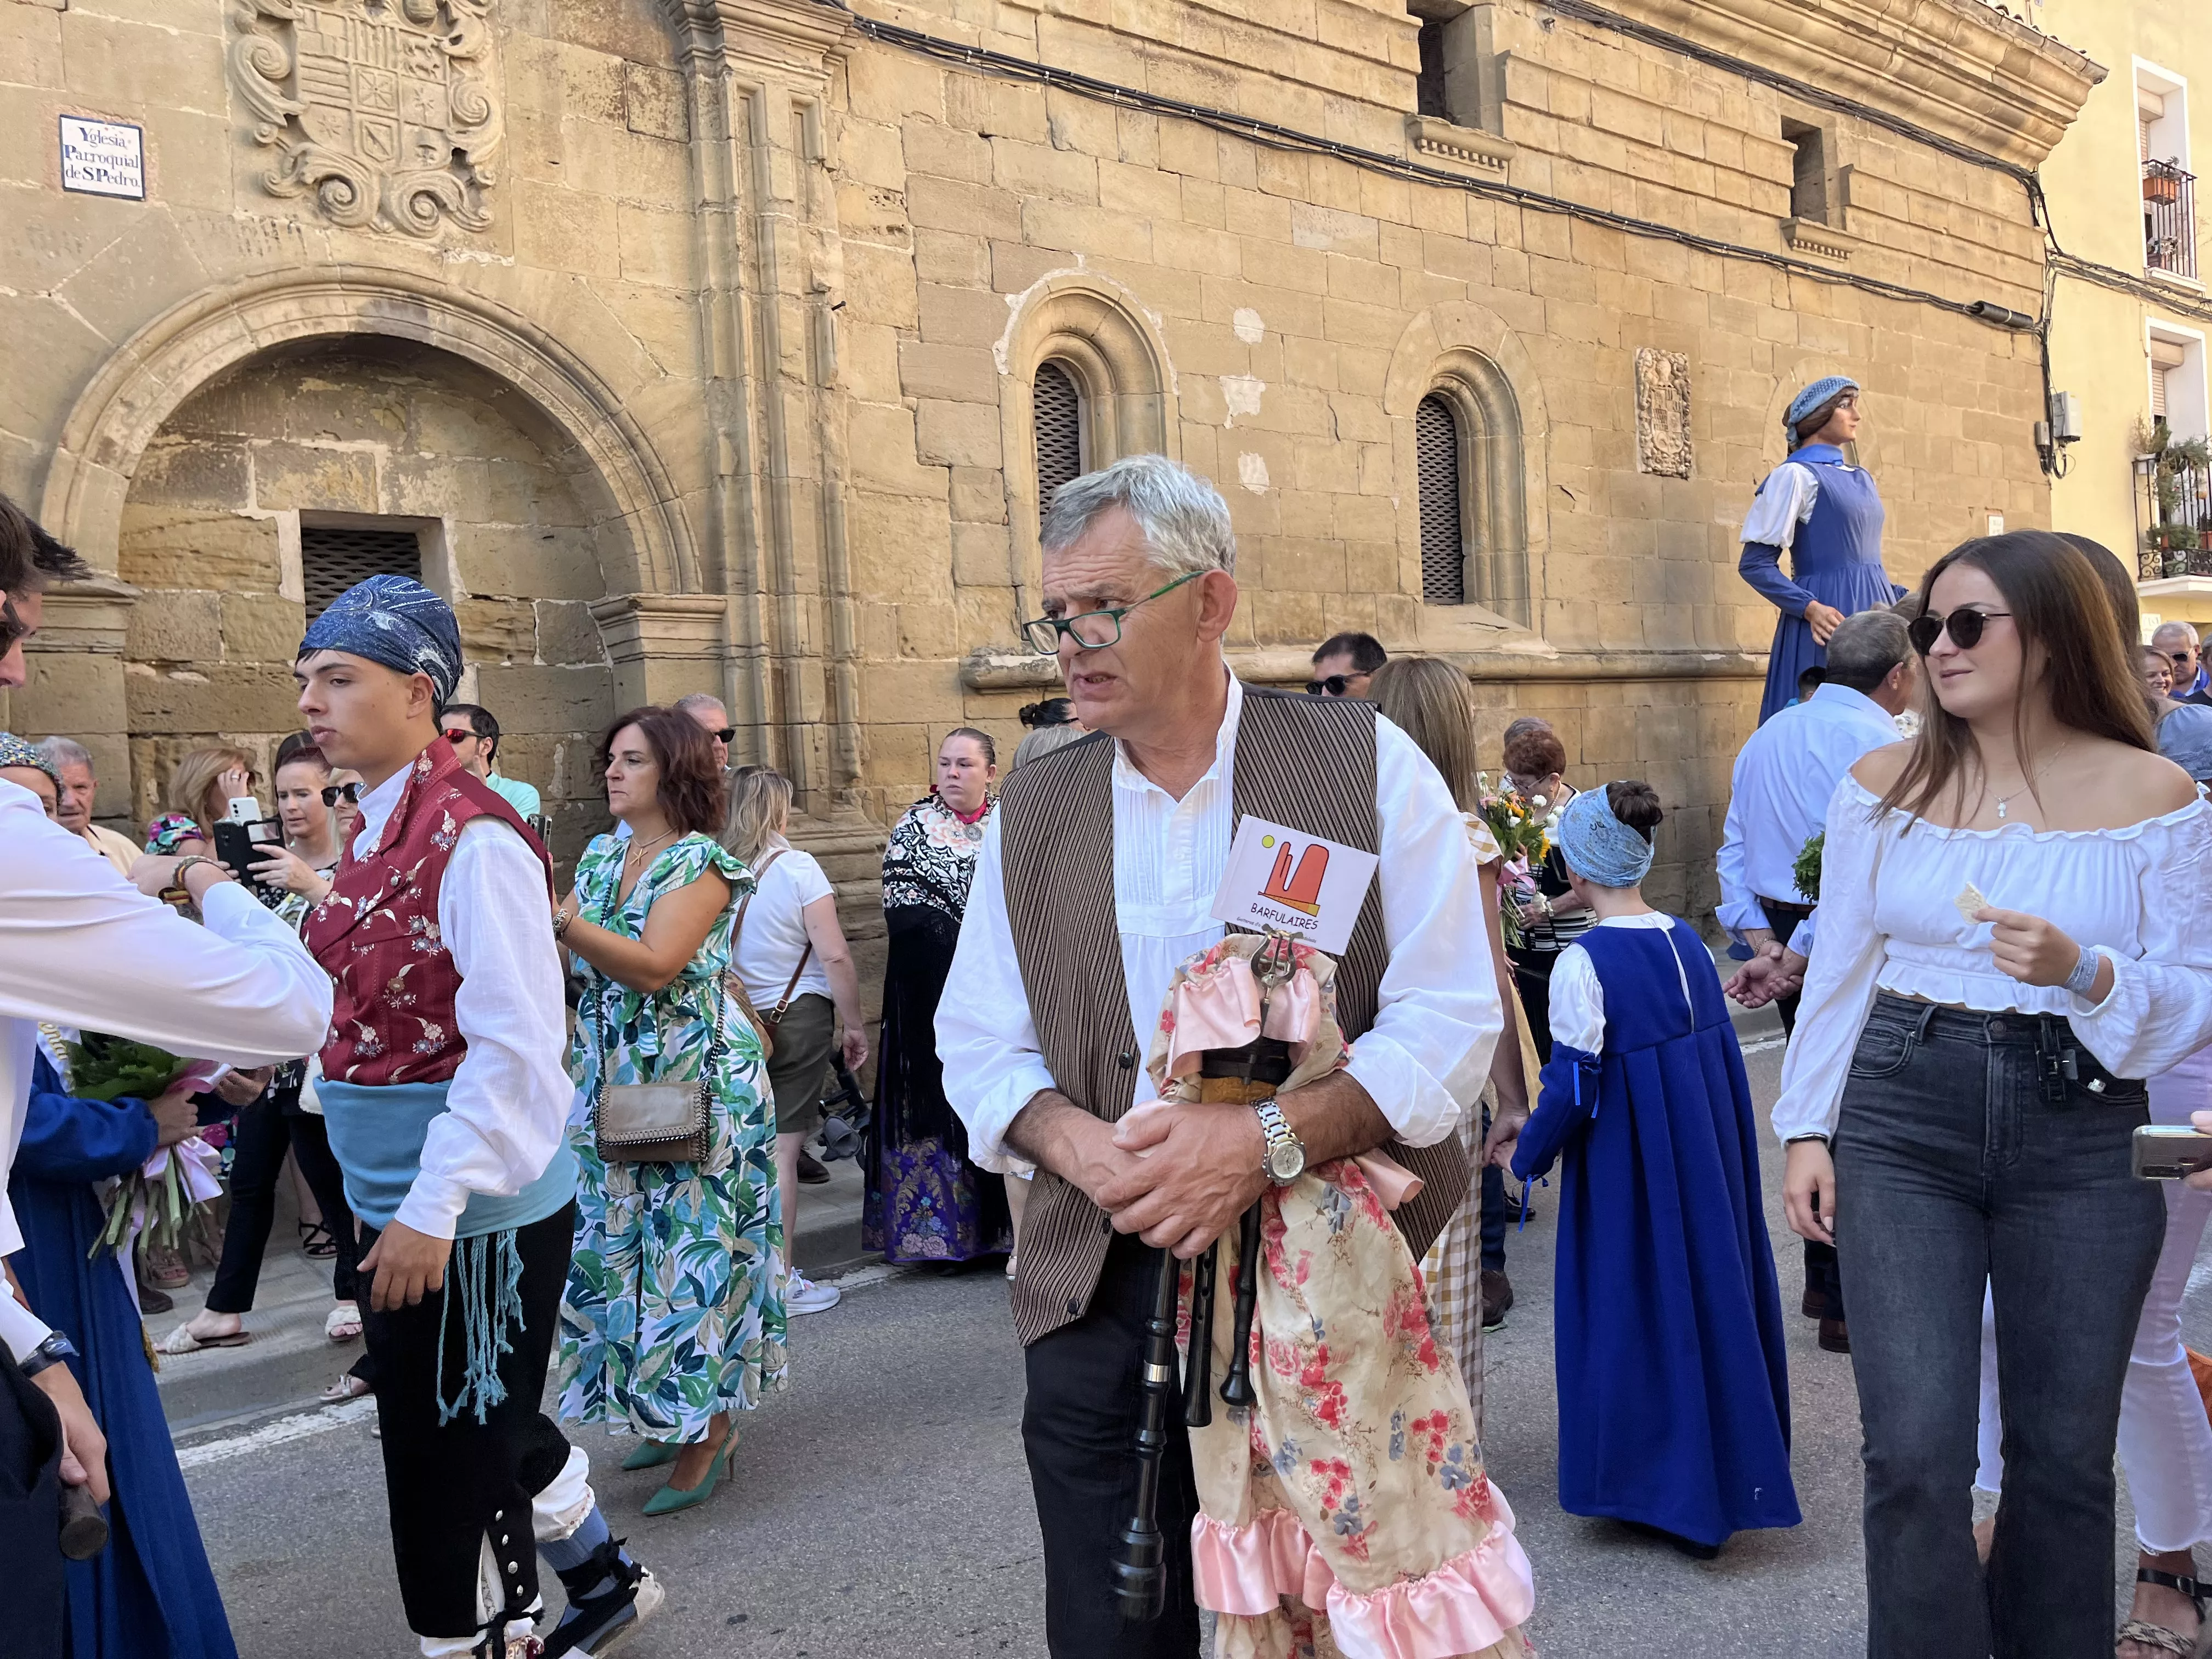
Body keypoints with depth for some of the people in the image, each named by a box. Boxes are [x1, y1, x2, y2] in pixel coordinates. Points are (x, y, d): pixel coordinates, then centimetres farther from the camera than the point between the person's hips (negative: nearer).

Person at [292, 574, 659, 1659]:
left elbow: (513, 1047, -25)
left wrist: (434, 1206, -24)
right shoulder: (377, 831, 8)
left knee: (451, 1459, 6)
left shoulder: (473, 839, -20)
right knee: (489, 1421, 24)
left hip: (475, 1205, -10)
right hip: (401, 1202, 10)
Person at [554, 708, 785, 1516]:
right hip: (610, 1086, 7)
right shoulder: (600, 857, 12)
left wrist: (557, 918, -28)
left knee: (689, 1246, -2)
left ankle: (709, 1430, 11)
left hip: (695, 1080, -7)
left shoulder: (701, 862, -10)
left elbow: (655, 966, -23)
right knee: (621, 1247, 10)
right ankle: (666, 1415, 25)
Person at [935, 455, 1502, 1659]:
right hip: (1101, 1297, 2)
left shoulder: (1364, 765, -4)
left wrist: (1273, 1138, -22)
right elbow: (979, 1046, 9)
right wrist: (1075, 1141, -13)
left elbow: (1451, 1018, -8)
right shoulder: (1031, 813, 6)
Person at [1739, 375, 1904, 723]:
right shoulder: (1795, 475, -4)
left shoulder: (1862, 478, 18)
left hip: (1874, 613, 7)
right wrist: (1810, 608, -20)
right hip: (1830, 616, -7)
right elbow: (1755, 564, -10)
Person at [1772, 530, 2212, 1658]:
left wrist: (2084, 973, -19)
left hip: (2083, 1141, 0)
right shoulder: (1886, 783, 3)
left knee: (2065, 1454, 11)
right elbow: (1839, 969, 7)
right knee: (1912, 1452, -6)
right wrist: (1806, 1129, 4)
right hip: (1904, 1122, 0)